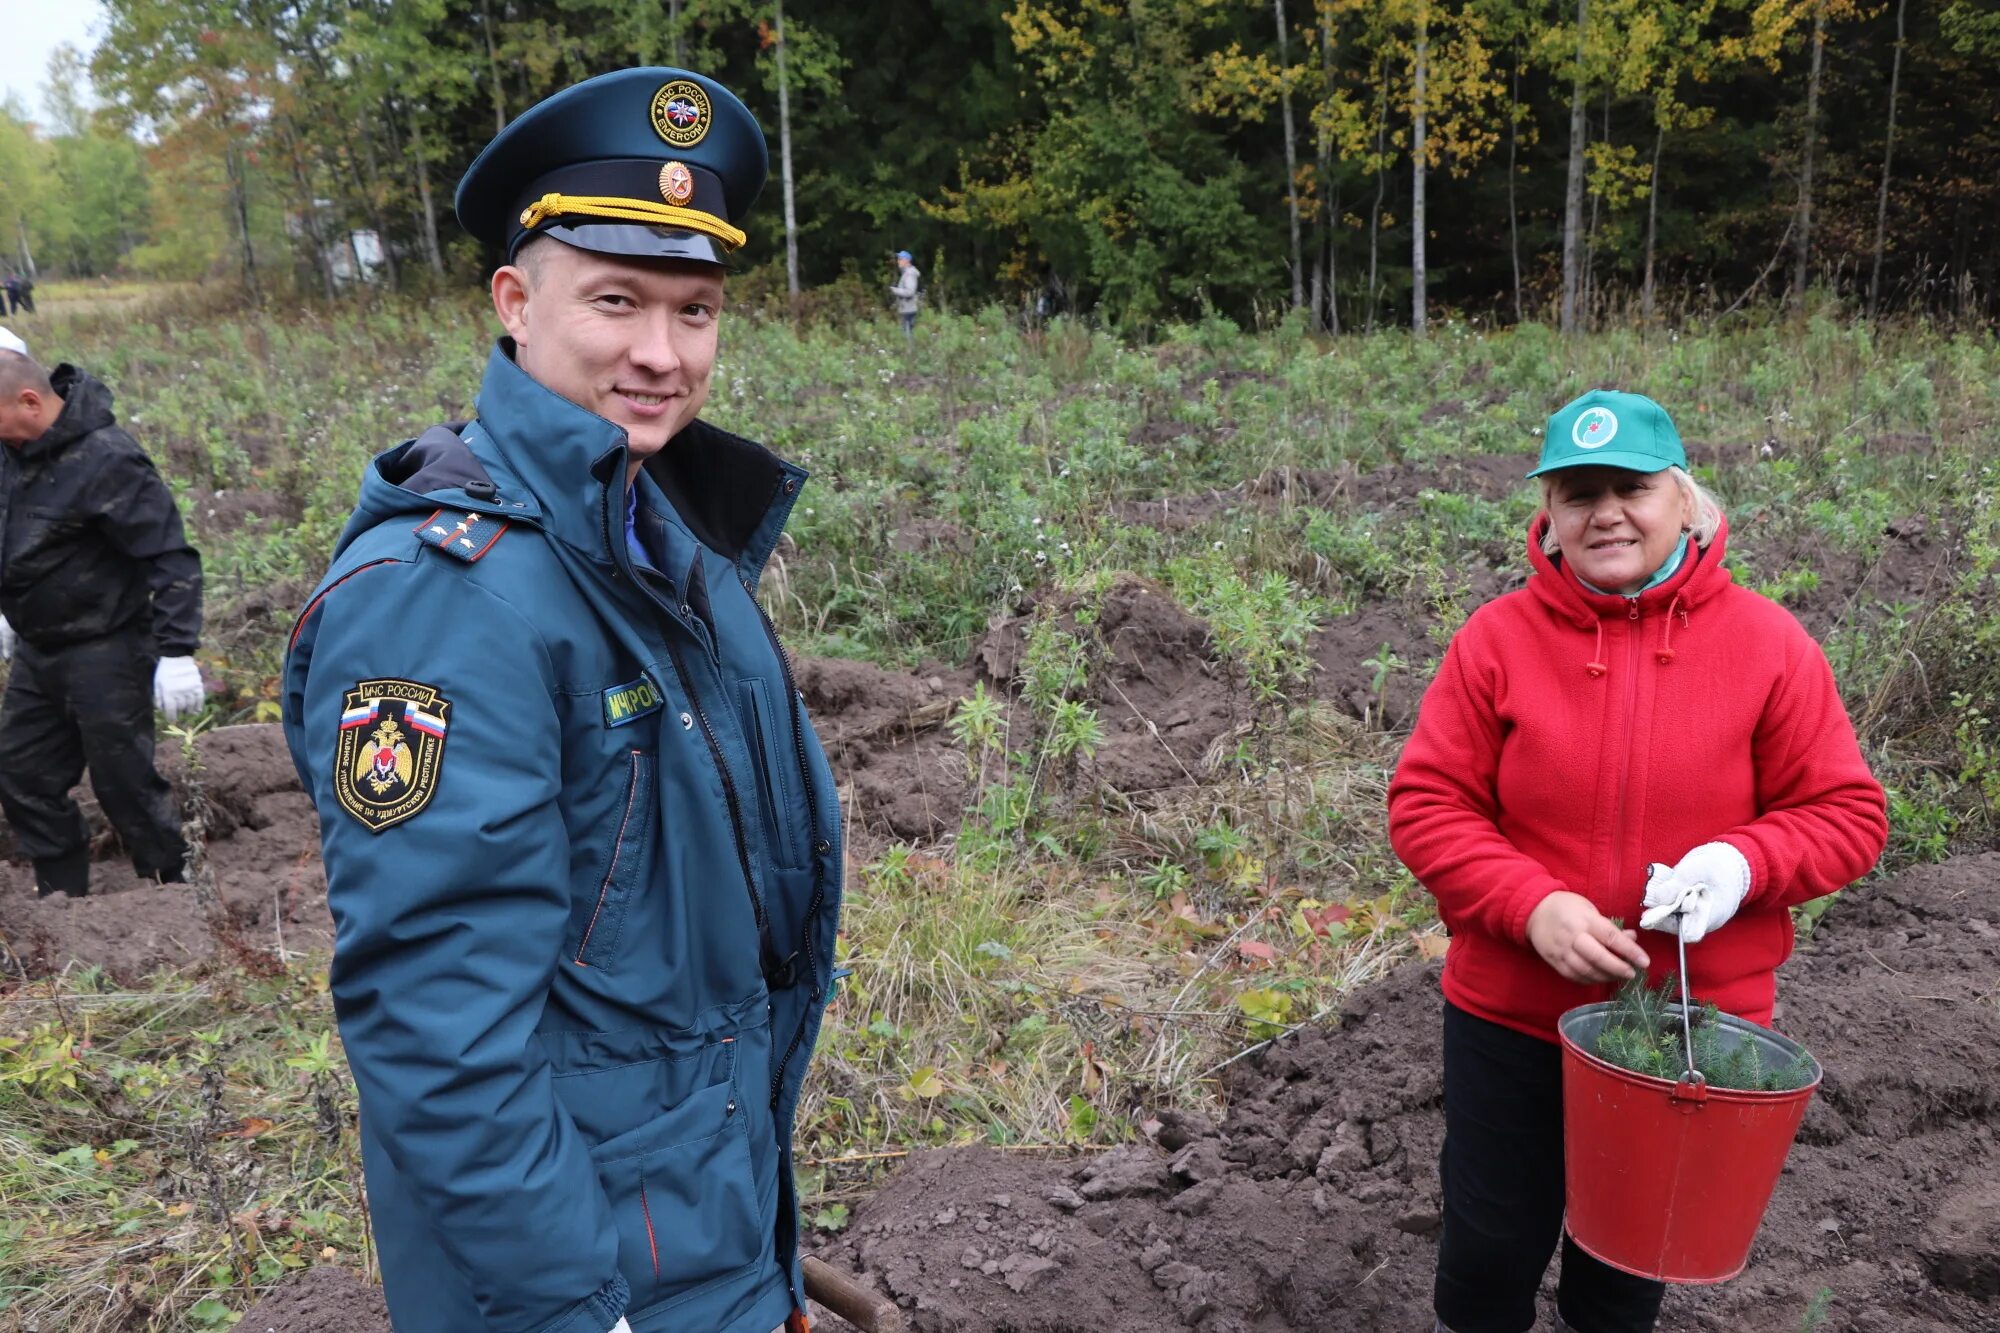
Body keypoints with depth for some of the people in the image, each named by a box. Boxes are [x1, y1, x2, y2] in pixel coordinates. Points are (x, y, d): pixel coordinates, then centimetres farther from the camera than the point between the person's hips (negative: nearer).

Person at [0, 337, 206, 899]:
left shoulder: (105, 459, -22)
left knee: (123, 782, 1)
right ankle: (62, 894, 27)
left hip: (104, 655, -8)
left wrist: (176, 652, -25)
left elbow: (172, 559, -23)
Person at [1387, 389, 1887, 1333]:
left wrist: (1744, 862, -23)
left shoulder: (1767, 644, -8)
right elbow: (1426, 804, -9)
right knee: (1489, 1248, 16)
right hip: (1511, 1016, 0)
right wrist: (1532, 904, -23)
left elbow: (1847, 814, -4)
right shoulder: (1497, 637, -10)